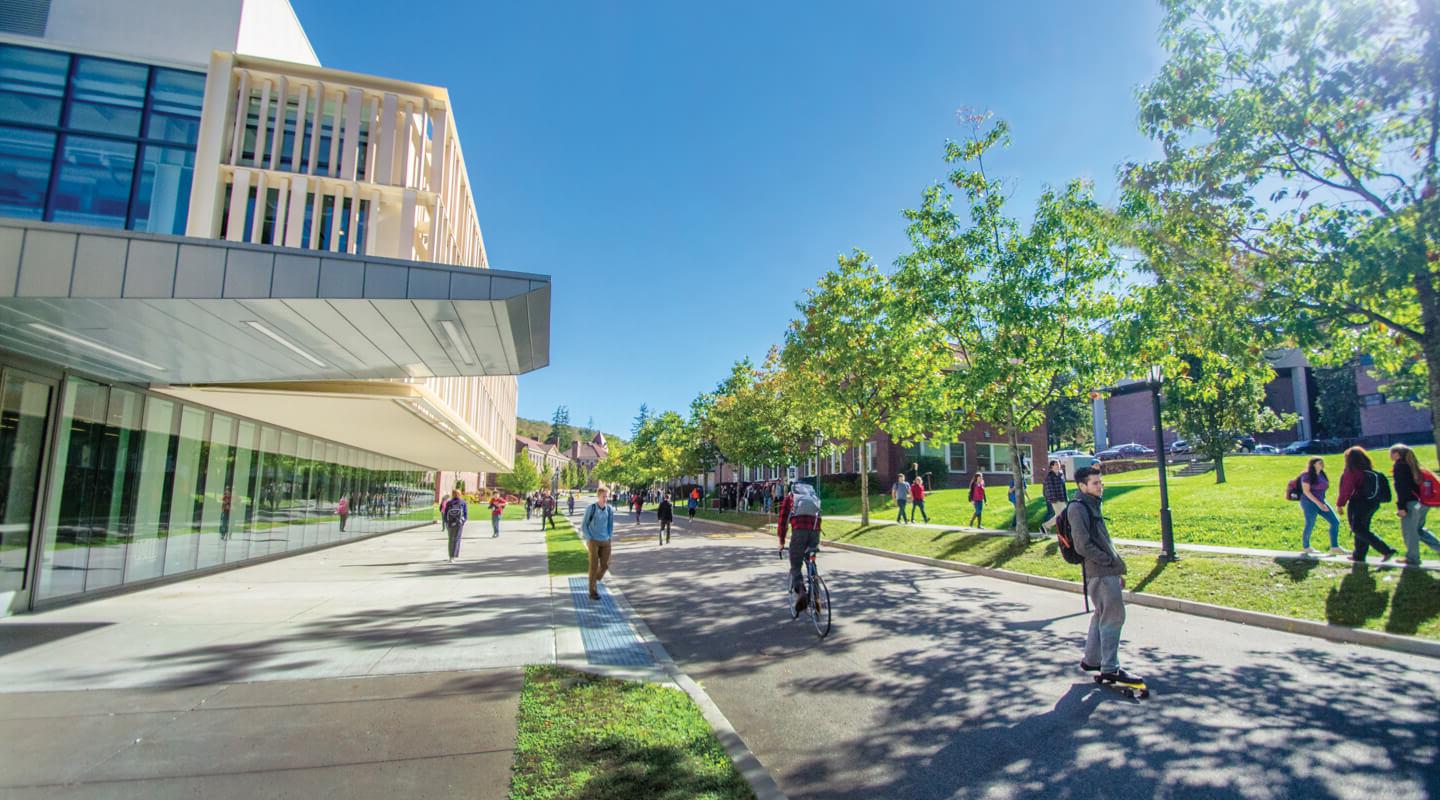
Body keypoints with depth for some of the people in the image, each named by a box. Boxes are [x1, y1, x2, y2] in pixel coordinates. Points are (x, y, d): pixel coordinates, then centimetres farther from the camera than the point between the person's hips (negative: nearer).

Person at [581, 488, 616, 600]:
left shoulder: (609, 510, 1)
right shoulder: (591, 508, -9)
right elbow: (584, 525, -3)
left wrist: (609, 538, 6)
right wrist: (589, 540, -8)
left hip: (605, 542, 4)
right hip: (593, 541, -4)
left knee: (605, 565, 3)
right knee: (594, 565, -4)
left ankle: (597, 578, 34)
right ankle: (593, 592, 4)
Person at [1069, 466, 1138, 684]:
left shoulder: (1093, 507, 17)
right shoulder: (1078, 509, -15)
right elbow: (1083, 545, -21)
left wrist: (1118, 571, 19)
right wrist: (1110, 561, -14)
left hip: (1108, 571, 10)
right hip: (1101, 573, -10)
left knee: (1102, 616, 16)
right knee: (1113, 617, -5)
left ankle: (1090, 660, 26)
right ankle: (1110, 668, 4)